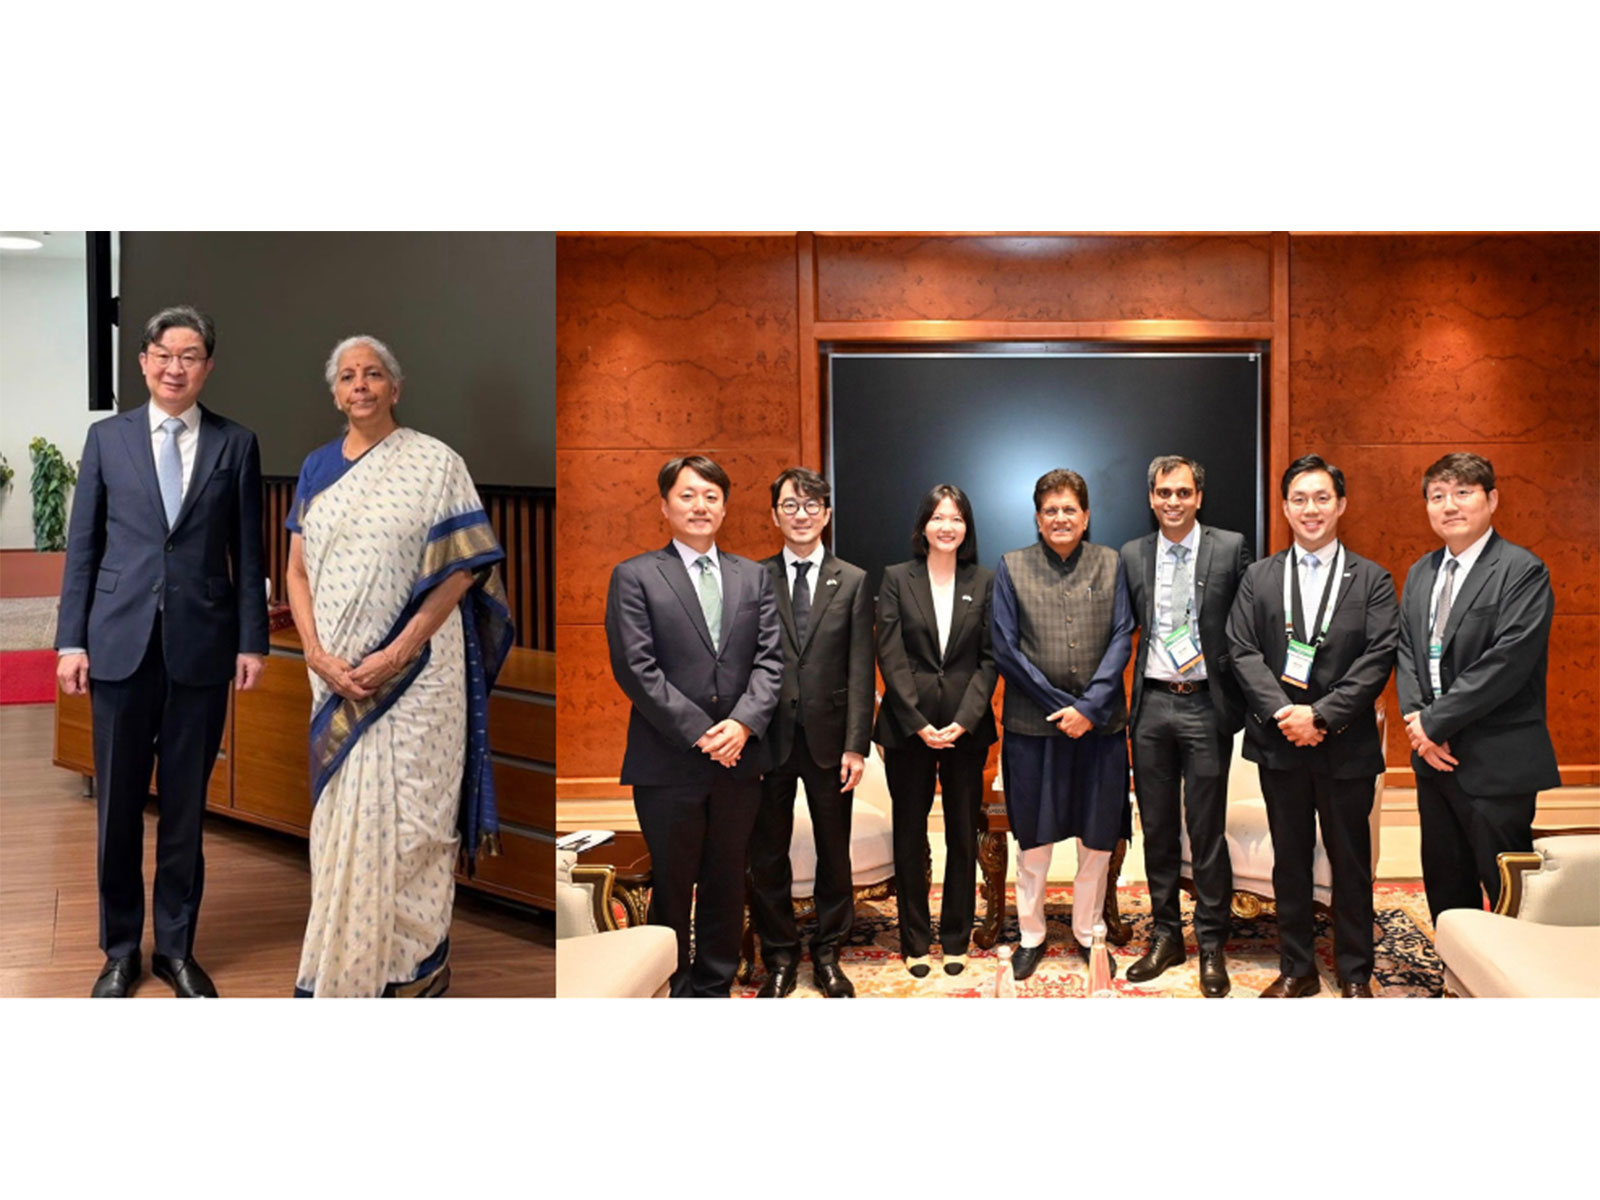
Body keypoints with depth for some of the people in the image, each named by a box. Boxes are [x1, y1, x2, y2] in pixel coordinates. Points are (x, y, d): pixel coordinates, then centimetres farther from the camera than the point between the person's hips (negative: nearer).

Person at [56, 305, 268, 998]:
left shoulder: (235, 444, 4)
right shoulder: (107, 438, 7)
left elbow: (248, 551, 3)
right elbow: (82, 545, 6)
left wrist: (252, 642, -1)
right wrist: (72, 640, 0)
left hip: (202, 645, -1)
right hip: (121, 642, 1)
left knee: (186, 806, 8)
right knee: (118, 804, 7)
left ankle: (176, 947, 22)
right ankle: (120, 949, 23)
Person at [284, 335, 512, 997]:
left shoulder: (436, 462, -4)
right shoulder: (317, 469, 10)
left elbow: (463, 569, -9)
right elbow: (298, 571, 9)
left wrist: (398, 654, -16)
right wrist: (318, 655, -7)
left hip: (415, 665, -4)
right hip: (337, 671, 4)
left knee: (408, 806, 0)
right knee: (344, 809, 11)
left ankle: (419, 959, 16)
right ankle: (350, 957, 26)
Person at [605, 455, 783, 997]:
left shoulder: (754, 577, 11)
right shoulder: (635, 576, -1)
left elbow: (769, 659, 4)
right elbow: (635, 667, -9)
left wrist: (743, 723, -13)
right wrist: (700, 733, -14)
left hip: (739, 760, 4)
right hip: (669, 763, -3)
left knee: (726, 886, 13)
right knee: (671, 889, 7)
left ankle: (715, 987, 28)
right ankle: (672, 989, 23)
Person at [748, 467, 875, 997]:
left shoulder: (853, 582, 3)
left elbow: (860, 671, -1)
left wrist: (856, 745, -7)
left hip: (829, 737, 1)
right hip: (768, 737, 0)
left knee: (834, 854, 11)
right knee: (767, 856, 9)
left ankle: (827, 954, 28)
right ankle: (779, 958, 25)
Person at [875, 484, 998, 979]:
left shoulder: (984, 581, 4)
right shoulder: (897, 579, 1)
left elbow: (990, 658, 0)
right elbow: (891, 657, -4)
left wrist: (964, 720, -11)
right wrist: (919, 723, -12)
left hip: (966, 728, 1)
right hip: (908, 727, -1)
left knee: (963, 835, 8)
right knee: (910, 835, 7)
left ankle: (956, 939, 22)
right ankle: (914, 941, 20)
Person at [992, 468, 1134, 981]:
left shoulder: (1110, 564, 5)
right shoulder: (1012, 567, 1)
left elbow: (1121, 640, -1)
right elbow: (1005, 649, -4)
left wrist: (1090, 708, -12)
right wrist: (1062, 706, -9)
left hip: (1100, 722, 2)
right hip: (1033, 722, -1)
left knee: (1099, 837, 10)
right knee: (1033, 838, 8)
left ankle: (1087, 932, 28)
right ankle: (1031, 935, 24)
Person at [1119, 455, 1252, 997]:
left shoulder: (1231, 548, -1)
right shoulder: (1131, 556, 7)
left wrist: (1238, 692, -6)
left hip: (1206, 705, -3)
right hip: (1151, 705, 3)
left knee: (1206, 831, 3)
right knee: (1157, 828, 11)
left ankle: (1211, 945, 17)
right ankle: (1165, 935, 25)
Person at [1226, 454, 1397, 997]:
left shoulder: (1371, 580, 2)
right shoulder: (1258, 577, 6)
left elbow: (1378, 659, -8)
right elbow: (1243, 651, -2)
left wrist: (1322, 714, -17)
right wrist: (1282, 713, -15)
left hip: (1347, 744, -1)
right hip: (1279, 740, 1)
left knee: (1351, 862, 9)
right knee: (1289, 861, 11)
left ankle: (1355, 972, 24)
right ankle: (1296, 968, 24)